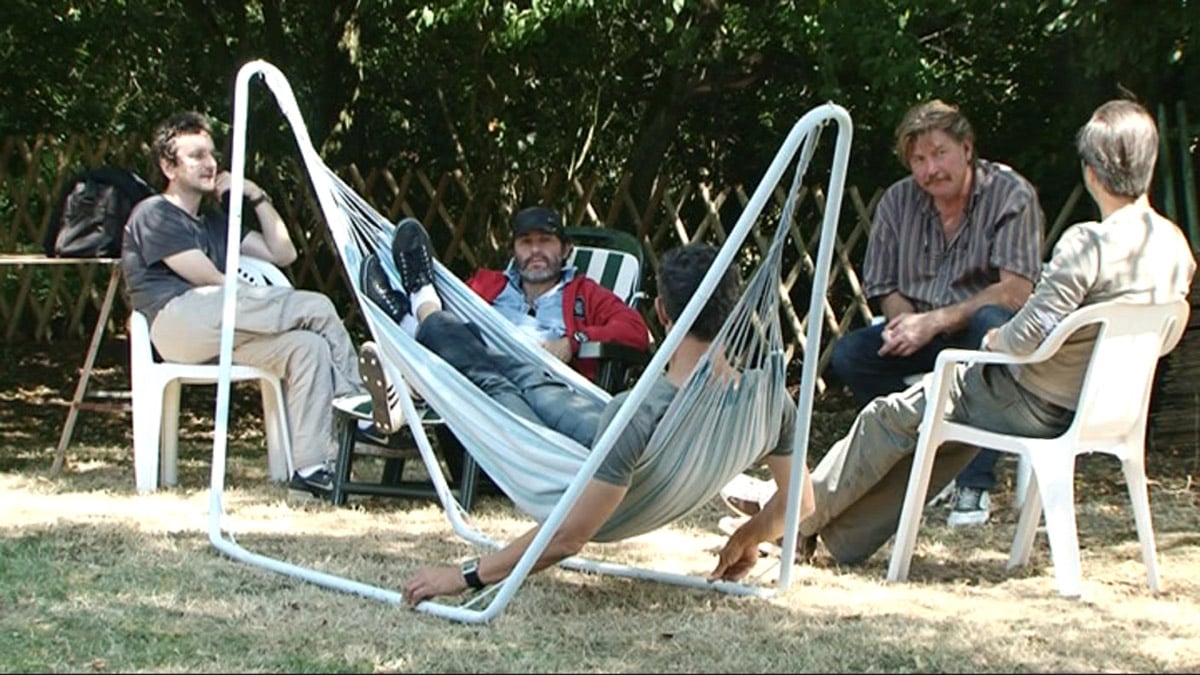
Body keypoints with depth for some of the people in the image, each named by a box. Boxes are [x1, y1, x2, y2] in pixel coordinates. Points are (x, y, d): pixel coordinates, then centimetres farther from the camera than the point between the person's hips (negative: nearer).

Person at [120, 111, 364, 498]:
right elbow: (208, 279, -4)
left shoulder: (213, 221, 32)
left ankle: (310, 465, -22)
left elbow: (283, 254, 26)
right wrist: (265, 302, 4)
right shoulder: (153, 215, 6)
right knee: (315, 308, -18)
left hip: (219, 332, 8)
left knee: (308, 346, -17)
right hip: (176, 319, -8)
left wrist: (257, 197, 20)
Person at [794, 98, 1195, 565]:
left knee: (892, 417, 10)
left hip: (1034, 404, -8)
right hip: (1100, 407, 8)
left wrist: (994, 339, -7)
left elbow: (1029, 335, -31)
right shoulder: (1176, 246, -4)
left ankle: (799, 514, 25)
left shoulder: (1089, 242, -28)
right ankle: (840, 537, 31)